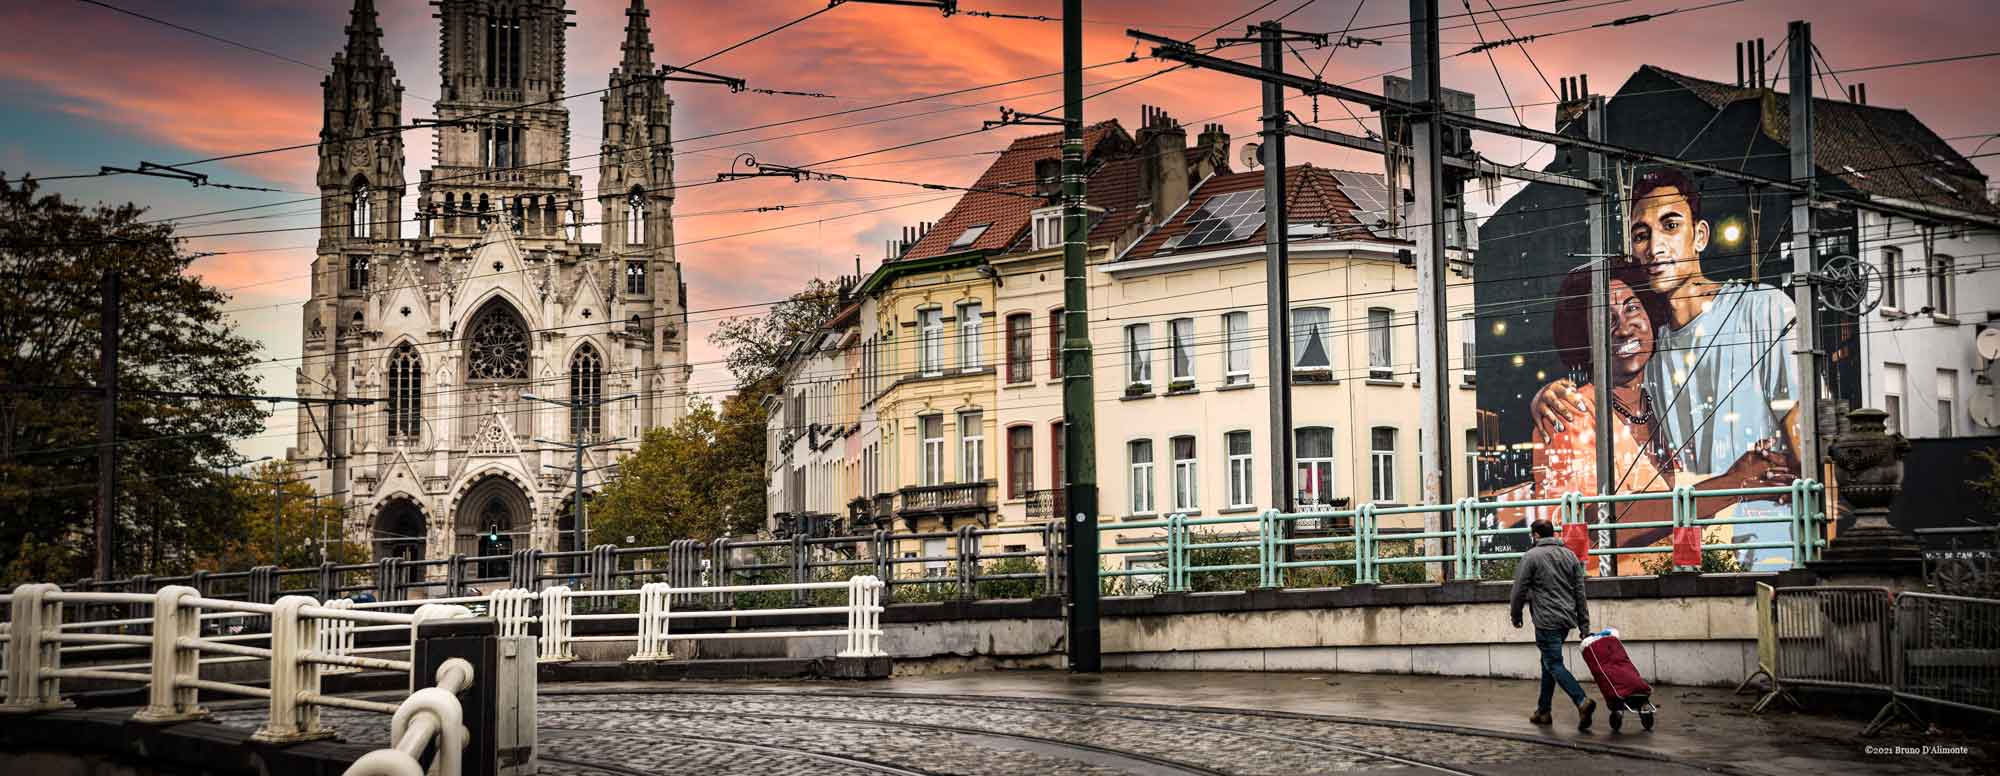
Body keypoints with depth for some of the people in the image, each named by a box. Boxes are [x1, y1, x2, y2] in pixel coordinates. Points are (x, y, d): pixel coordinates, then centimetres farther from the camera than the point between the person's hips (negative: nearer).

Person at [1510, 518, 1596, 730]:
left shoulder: (1531, 556, -5)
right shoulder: (1570, 555, 12)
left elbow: (1520, 590, -5)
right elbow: (1580, 593, 11)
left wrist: (1515, 615, 10)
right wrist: (1584, 625, 13)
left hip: (1546, 621, -7)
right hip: (1567, 619, 7)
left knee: (1554, 664, -6)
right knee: (1548, 662, 17)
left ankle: (1582, 702, -25)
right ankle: (1543, 710, 20)